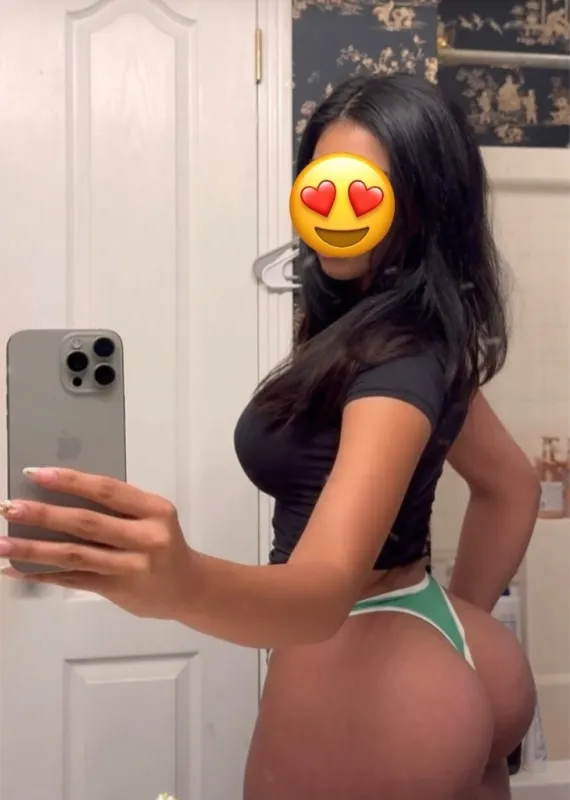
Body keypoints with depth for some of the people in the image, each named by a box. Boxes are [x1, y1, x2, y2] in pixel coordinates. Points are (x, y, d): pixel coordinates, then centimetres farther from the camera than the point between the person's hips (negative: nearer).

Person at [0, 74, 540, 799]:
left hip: (367, 676, -9)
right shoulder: (421, 340, 5)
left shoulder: (400, 360, -23)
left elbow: (328, 588, -36)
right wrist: (454, 627, 17)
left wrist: (183, 584, -55)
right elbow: (512, 486, 16)